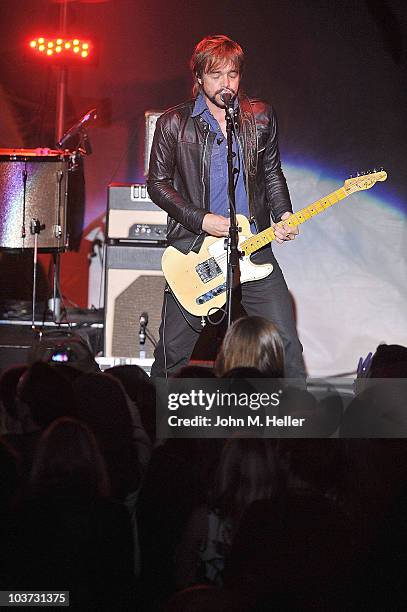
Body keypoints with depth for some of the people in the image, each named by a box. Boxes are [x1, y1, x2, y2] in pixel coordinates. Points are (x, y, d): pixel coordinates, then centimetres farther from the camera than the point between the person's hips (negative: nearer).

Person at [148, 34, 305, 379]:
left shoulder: (261, 117, 7)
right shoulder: (174, 124, -2)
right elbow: (158, 183, 1)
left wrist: (282, 214, -1)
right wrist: (201, 220, -10)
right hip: (193, 250, -2)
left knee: (286, 345, -5)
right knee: (173, 350, 4)